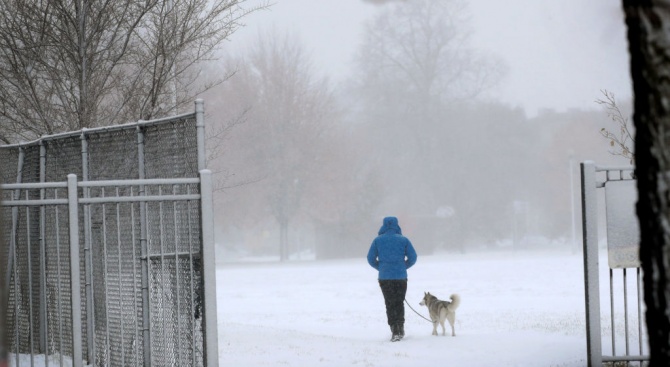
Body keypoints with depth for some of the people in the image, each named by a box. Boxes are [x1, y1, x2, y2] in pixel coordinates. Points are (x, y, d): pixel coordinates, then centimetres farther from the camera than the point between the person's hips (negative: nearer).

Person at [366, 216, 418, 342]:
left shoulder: (378, 240, 0)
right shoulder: (403, 240, -1)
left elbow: (371, 259, 1)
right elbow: (412, 257, 0)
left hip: (384, 277, 0)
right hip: (401, 277, 0)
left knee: (390, 304, 8)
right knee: (399, 303, 17)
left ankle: (394, 331, -1)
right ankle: (400, 329, 13)